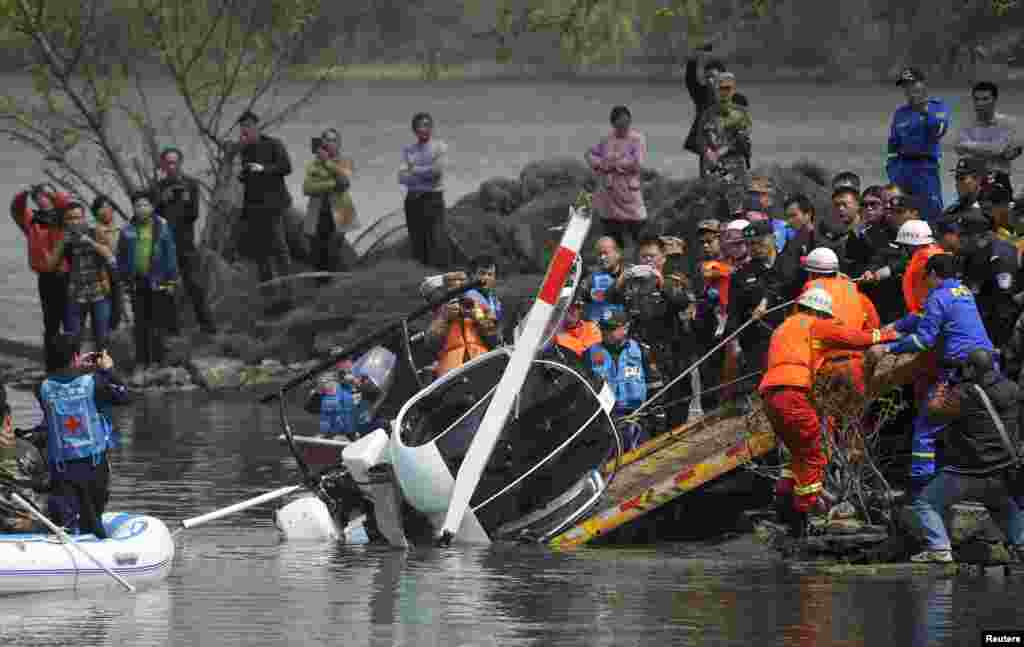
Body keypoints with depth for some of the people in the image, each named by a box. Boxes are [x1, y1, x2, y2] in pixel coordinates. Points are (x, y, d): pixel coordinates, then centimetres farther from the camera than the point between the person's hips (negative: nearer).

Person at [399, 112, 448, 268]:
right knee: (417, 241, 4)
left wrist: (415, 170, -1)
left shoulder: (439, 147, 4)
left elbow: (438, 170, -11)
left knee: (436, 240, -11)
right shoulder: (408, 150, 13)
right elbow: (402, 177, 3)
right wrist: (425, 174, -11)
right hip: (413, 199, 4)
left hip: (433, 198, -4)